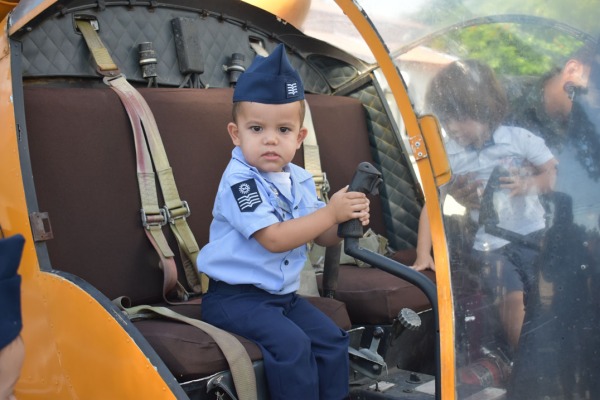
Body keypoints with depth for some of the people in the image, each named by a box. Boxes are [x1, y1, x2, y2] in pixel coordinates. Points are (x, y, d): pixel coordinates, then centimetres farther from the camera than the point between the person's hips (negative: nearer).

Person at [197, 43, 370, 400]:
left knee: (332, 338, 0)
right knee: (290, 343, -25)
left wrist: (349, 222, -13)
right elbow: (274, 239, -26)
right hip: (236, 296, -7)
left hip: (283, 293, 8)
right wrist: (331, 212, -23)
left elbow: (322, 236, 10)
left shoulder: (300, 179, 6)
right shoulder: (239, 181, -18)